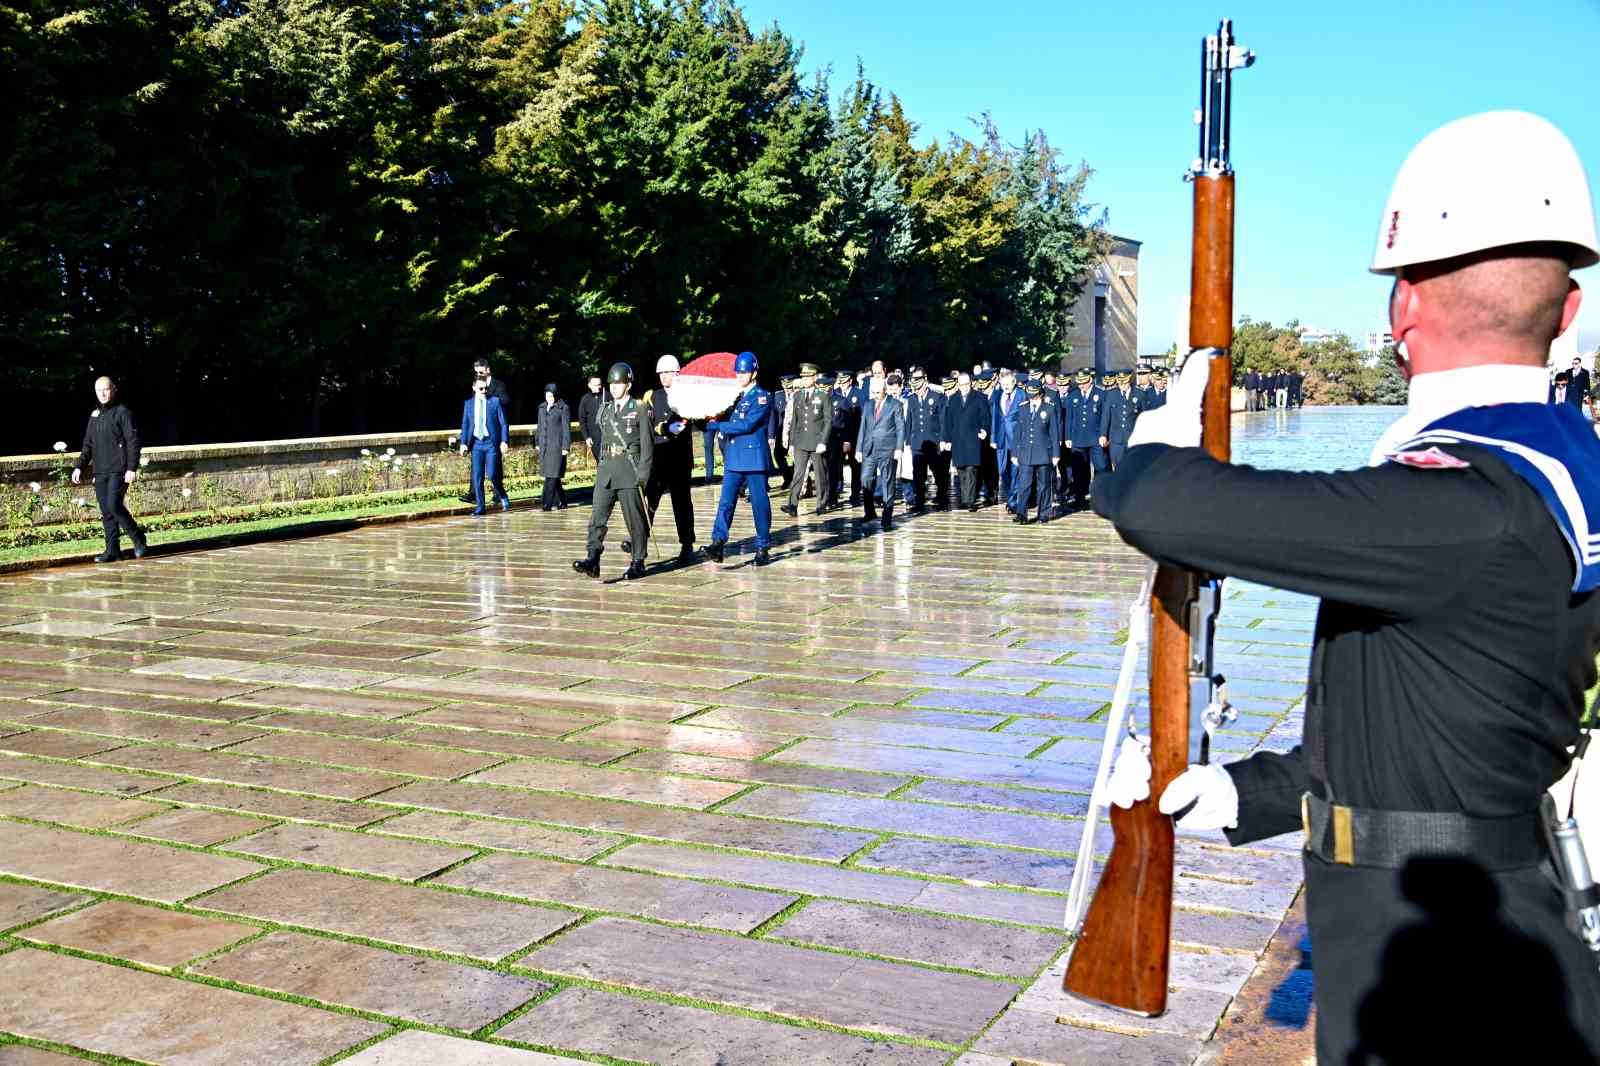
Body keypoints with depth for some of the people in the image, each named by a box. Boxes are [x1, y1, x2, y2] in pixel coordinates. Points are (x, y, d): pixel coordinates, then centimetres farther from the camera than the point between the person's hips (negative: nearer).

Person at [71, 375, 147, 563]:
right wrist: (80, 467, 12)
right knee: (106, 512, 5)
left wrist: (132, 468, -17)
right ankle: (112, 550, 8)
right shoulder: (94, 415, 17)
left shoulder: (123, 413, -4)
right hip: (100, 472, 7)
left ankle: (139, 540, 1)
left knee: (114, 506, -16)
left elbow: (133, 442, -10)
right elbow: (87, 445, 22)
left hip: (119, 471, -7)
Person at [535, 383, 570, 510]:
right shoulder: (542, 408, 14)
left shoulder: (563, 408, -4)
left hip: (557, 446, -7)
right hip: (544, 446, 7)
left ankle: (546, 503, -12)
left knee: (552, 476, -10)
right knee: (550, 476, 9)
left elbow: (566, 428, -6)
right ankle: (561, 502, 18)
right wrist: (538, 444, 18)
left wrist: (565, 446, -10)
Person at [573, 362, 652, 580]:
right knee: (597, 515, -6)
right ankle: (593, 560, -10)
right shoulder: (605, 409, 14)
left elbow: (647, 443, -5)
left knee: (634, 518, 1)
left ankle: (638, 563, 10)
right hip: (606, 469, 5)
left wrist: (643, 472, -12)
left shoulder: (639, 409, -2)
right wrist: (602, 466, 17)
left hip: (630, 469, -5)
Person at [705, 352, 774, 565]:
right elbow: (728, 421, 17)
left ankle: (763, 548, 10)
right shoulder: (735, 396, 16)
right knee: (725, 501, -4)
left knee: (759, 503, 2)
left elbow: (747, 425, -17)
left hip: (754, 457, -6)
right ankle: (718, 543, -10)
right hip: (733, 458, 6)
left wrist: (716, 425, -13)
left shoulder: (762, 397, -7)